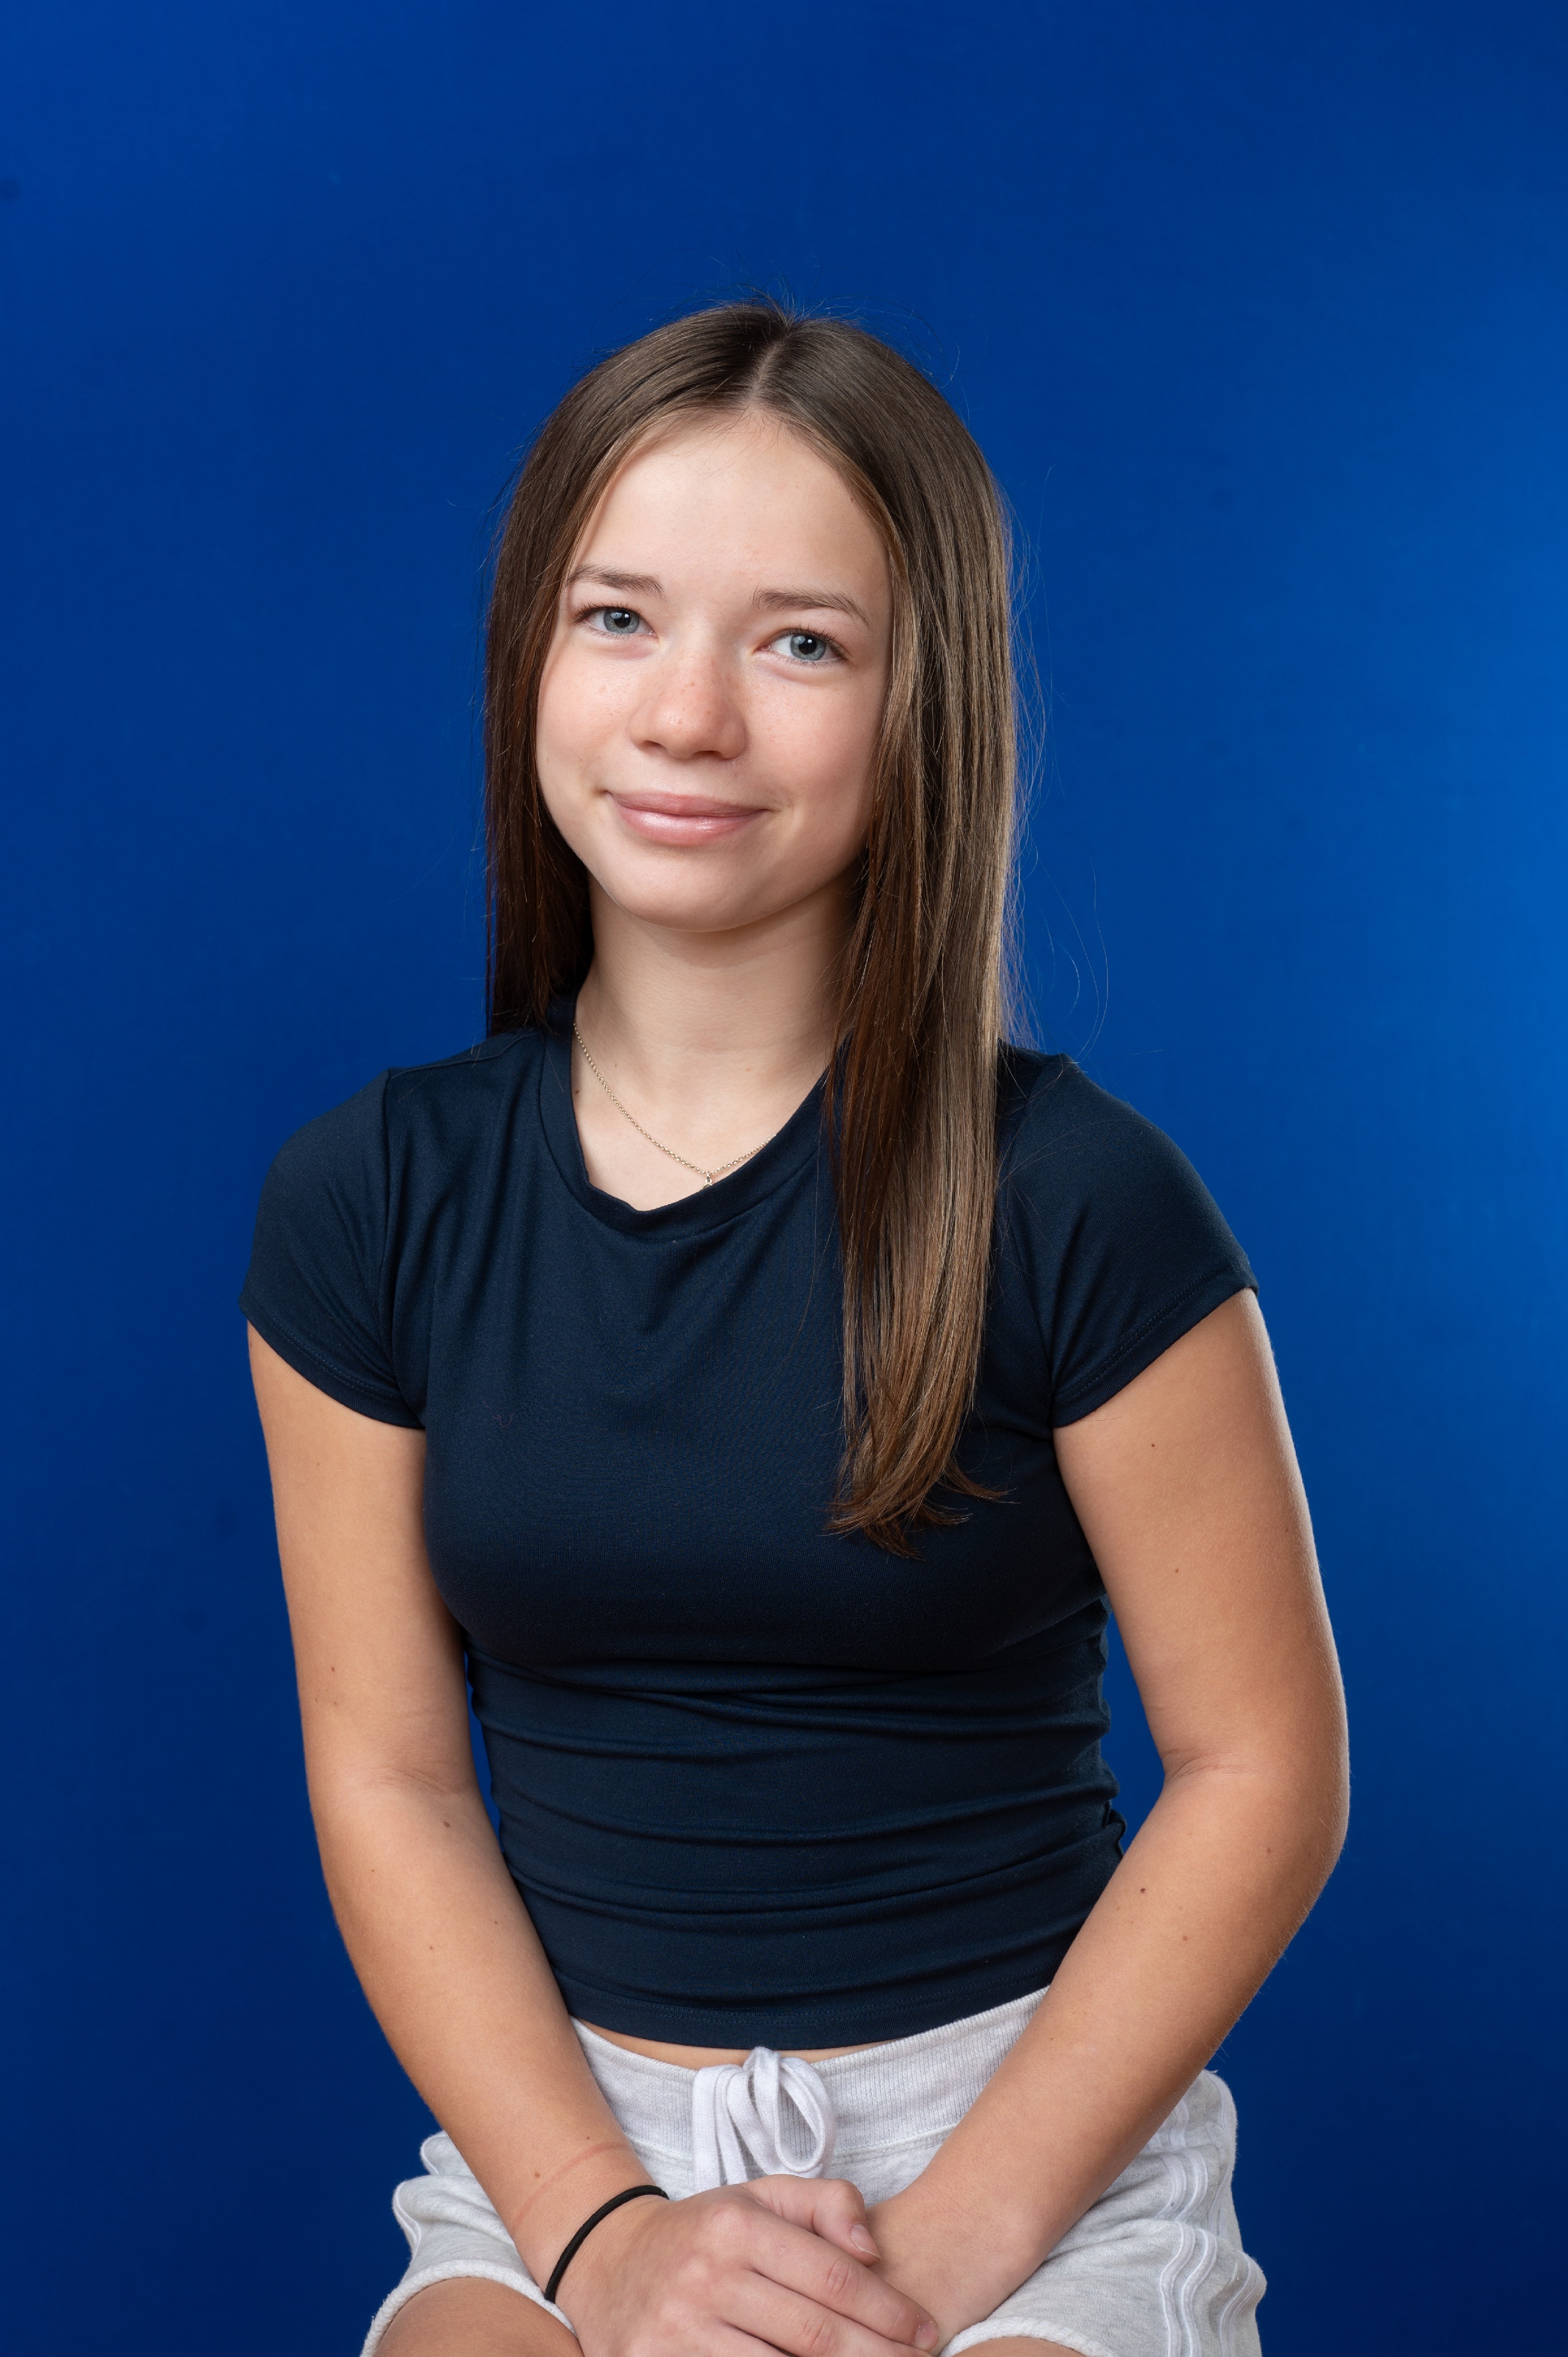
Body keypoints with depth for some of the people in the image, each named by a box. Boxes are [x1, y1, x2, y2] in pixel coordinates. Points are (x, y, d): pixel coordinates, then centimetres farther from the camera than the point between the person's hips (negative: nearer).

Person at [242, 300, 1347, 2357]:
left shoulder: (1074, 1200, -9)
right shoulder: (370, 1202, 0)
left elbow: (1263, 1769, -6)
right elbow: (387, 1780, 1)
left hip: (1028, 2118, -2)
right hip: (563, 2130, 2)